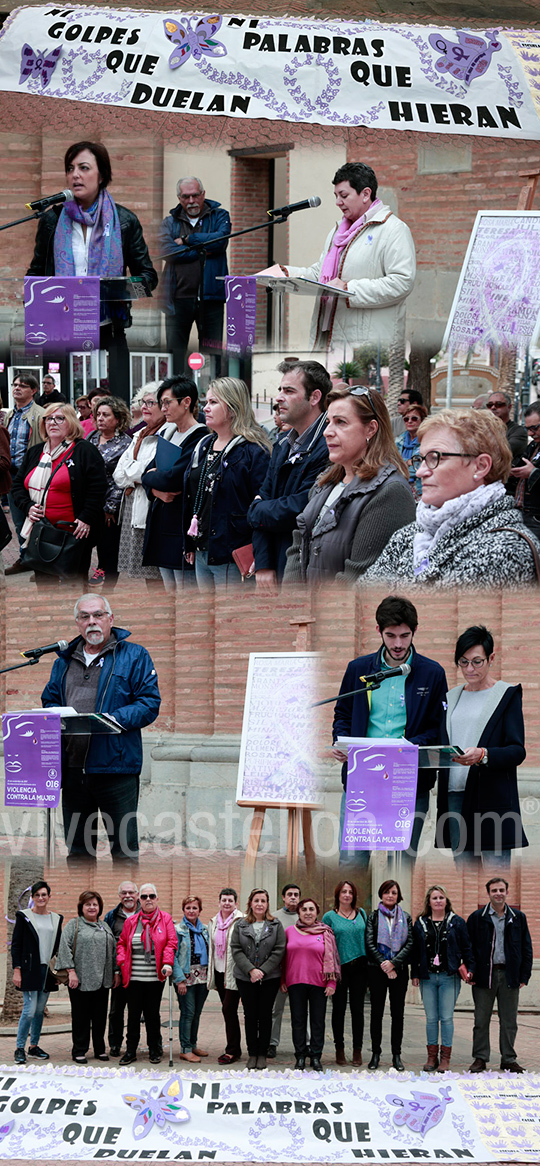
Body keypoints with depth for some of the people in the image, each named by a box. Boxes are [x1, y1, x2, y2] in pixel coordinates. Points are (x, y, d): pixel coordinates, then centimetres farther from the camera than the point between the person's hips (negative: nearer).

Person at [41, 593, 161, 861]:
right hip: (72, 768, 5)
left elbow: (150, 703, -5)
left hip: (115, 766, -5)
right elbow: (49, 700, 23)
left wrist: (113, 720, -19)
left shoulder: (134, 656, 3)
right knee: (77, 849, 11)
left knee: (124, 847, -3)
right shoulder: (64, 660, 18)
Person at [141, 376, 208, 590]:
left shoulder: (200, 438, -13)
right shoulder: (167, 433, 15)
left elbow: (175, 478, -21)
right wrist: (157, 490, -10)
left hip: (184, 524, -9)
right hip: (162, 524, 9)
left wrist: (152, 477, -2)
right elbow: (149, 472, 12)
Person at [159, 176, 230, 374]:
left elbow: (220, 240, -9)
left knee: (211, 354, -2)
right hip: (179, 297, 1)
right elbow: (166, 251, -4)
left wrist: (187, 239, -3)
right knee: (175, 351, -1)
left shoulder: (219, 216, 11)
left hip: (210, 296, -1)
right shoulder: (170, 222, 14)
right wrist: (201, 251, -7)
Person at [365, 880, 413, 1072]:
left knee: (398, 1013, 1)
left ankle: (397, 1055, 5)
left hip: (399, 970, 1)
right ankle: (375, 1054, 7)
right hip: (377, 969, -1)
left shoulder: (405, 918, 10)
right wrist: (383, 964, -12)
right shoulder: (373, 917, 7)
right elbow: (370, 943, -1)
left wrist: (394, 963, -12)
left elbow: (410, 943, 1)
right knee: (376, 1012, 1)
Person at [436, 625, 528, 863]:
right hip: (455, 795, 5)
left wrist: (483, 755, -24)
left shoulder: (508, 695, 2)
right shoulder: (451, 697, 18)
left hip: (493, 798, -5)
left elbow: (517, 751, -6)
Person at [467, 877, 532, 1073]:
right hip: (484, 975, -1)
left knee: (509, 1021, 5)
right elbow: (468, 947, 3)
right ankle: (480, 1058, 10)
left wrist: (524, 975, 2)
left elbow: (526, 948, 9)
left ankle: (508, 1059, 14)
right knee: (481, 1020, 2)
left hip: (509, 975, 1)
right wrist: (470, 973, -6)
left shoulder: (518, 918, 7)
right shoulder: (477, 917, 3)